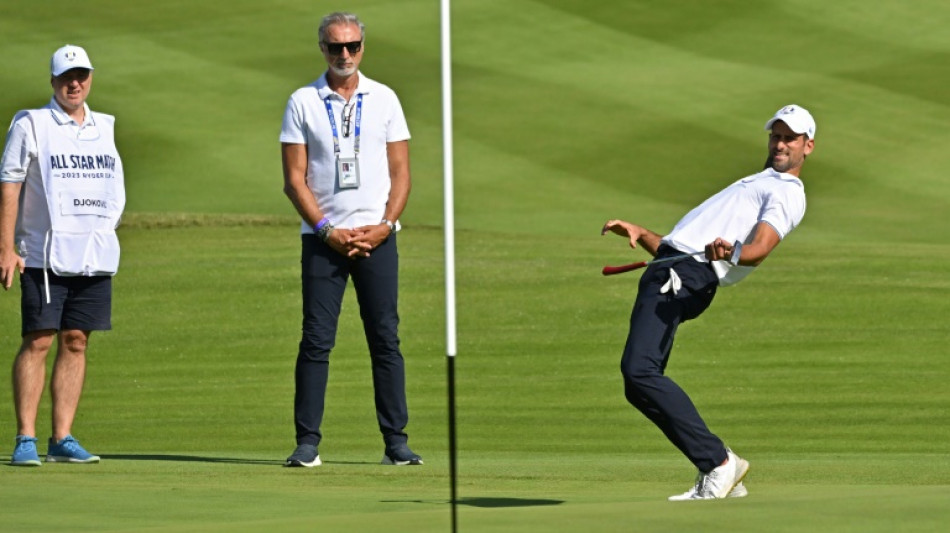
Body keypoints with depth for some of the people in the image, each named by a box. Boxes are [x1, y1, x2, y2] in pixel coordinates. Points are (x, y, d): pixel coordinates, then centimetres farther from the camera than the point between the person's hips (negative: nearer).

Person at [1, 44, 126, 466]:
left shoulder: (103, 128, 15)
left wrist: (106, 234, 13)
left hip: (96, 254, 5)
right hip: (45, 254, -5)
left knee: (76, 342, 3)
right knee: (38, 341, -9)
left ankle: (62, 439, 5)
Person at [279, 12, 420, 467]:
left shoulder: (383, 100, 9)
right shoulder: (303, 103, 4)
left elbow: (400, 172, 8)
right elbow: (294, 179, 0)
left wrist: (385, 225, -7)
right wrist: (327, 231, -10)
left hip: (376, 237, 1)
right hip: (322, 239, -1)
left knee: (386, 339, -1)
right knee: (316, 340, -5)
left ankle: (396, 441, 0)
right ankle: (307, 442, -4)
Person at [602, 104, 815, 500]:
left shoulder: (787, 193, 4)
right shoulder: (753, 185, 34)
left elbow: (759, 250, -17)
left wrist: (731, 252, -37)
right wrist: (639, 233, 21)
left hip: (688, 276, -9)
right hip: (671, 267, 9)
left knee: (639, 371, -23)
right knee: (639, 383, 2)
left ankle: (717, 463, -20)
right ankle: (717, 476, 2)